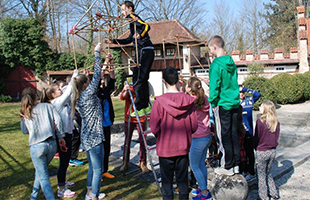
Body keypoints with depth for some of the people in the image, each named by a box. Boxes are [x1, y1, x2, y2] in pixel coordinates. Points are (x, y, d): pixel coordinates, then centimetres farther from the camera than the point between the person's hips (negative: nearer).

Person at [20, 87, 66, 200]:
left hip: (36, 147, -2)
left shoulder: (24, 114, 9)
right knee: (40, 171, 25)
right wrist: (60, 137, 3)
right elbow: (57, 120, -2)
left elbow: (24, 131, 18)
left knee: (43, 177, 3)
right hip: (52, 144, 2)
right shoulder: (47, 106, 8)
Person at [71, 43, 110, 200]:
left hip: (86, 137, 10)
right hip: (94, 137, -9)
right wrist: (97, 52, -4)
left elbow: (96, 77, 14)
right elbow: (96, 76, -12)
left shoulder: (78, 97, 7)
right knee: (98, 169, 0)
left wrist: (104, 63, 17)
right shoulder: (88, 94, -17)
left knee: (92, 167, 21)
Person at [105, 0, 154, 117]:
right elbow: (130, 39, 36)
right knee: (142, 80, 13)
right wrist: (114, 41, 34)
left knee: (137, 80, -10)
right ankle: (146, 107, 16)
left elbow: (146, 26, -20)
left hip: (144, 50, -10)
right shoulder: (132, 20, 27)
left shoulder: (132, 17, -2)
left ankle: (140, 109, -10)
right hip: (147, 51, 10)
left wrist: (140, 35, -37)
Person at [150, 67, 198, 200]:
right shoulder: (189, 100, -9)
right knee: (183, 180, 15)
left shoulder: (159, 101, -17)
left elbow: (154, 128, -12)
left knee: (167, 181, 10)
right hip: (183, 148, 2)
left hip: (165, 148, -2)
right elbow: (194, 126, -3)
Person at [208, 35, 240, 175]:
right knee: (233, 134, 13)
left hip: (222, 105, -8)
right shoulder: (231, 62, 9)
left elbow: (214, 86, -15)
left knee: (224, 136, 1)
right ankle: (236, 164, 22)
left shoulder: (216, 64, -15)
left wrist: (212, 102, -5)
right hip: (234, 103, 8)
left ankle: (227, 167, 9)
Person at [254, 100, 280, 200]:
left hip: (262, 152, -5)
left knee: (261, 175, 10)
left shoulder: (260, 121, -18)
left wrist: (255, 147, 7)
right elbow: (276, 137, 5)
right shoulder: (276, 122, -2)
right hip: (272, 151, 5)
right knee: (268, 173, 23)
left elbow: (256, 137, -10)